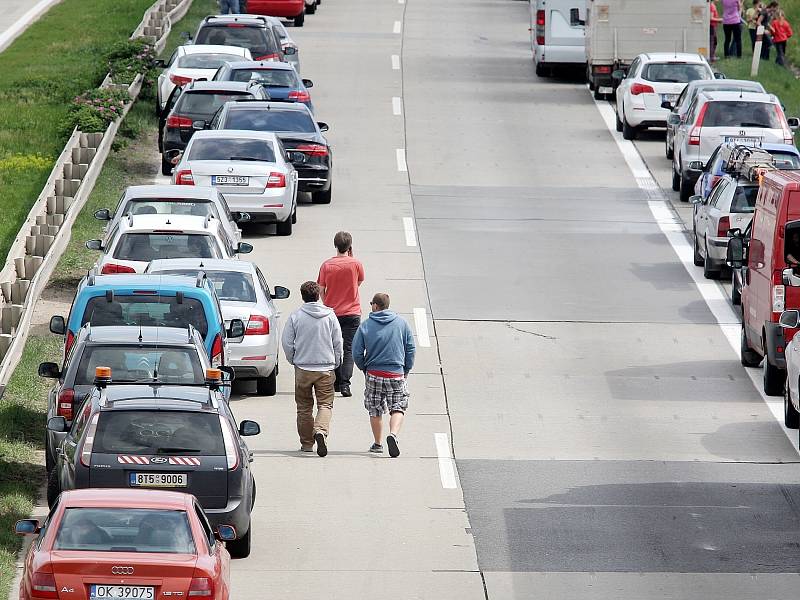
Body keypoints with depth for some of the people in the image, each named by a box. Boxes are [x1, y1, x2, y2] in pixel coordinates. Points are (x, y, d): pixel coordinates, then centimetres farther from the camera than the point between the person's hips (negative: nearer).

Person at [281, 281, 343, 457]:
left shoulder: (296, 316, -4)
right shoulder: (330, 316, 0)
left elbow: (286, 342, -2)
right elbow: (338, 342, 4)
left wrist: (293, 360, 14)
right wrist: (336, 363, 17)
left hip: (302, 368, 0)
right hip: (326, 368, 0)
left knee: (304, 407, 11)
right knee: (325, 404, 1)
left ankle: (306, 443, 15)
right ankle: (321, 430, -26)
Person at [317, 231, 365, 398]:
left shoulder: (326, 265, -4)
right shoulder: (356, 264, -8)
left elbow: (321, 289, 1)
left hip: (332, 313, 2)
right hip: (351, 313, -2)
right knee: (348, 349, -2)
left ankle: (336, 383, 19)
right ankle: (345, 385, -14)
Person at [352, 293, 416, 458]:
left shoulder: (366, 326, -2)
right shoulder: (401, 323, 1)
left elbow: (357, 352, -2)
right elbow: (411, 349, 4)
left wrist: (364, 368, 14)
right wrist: (407, 369, 15)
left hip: (374, 375, 0)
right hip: (397, 375, 0)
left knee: (375, 411, 14)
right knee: (398, 409, 4)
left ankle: (377, 444, 20)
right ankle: (393, 434, -21)